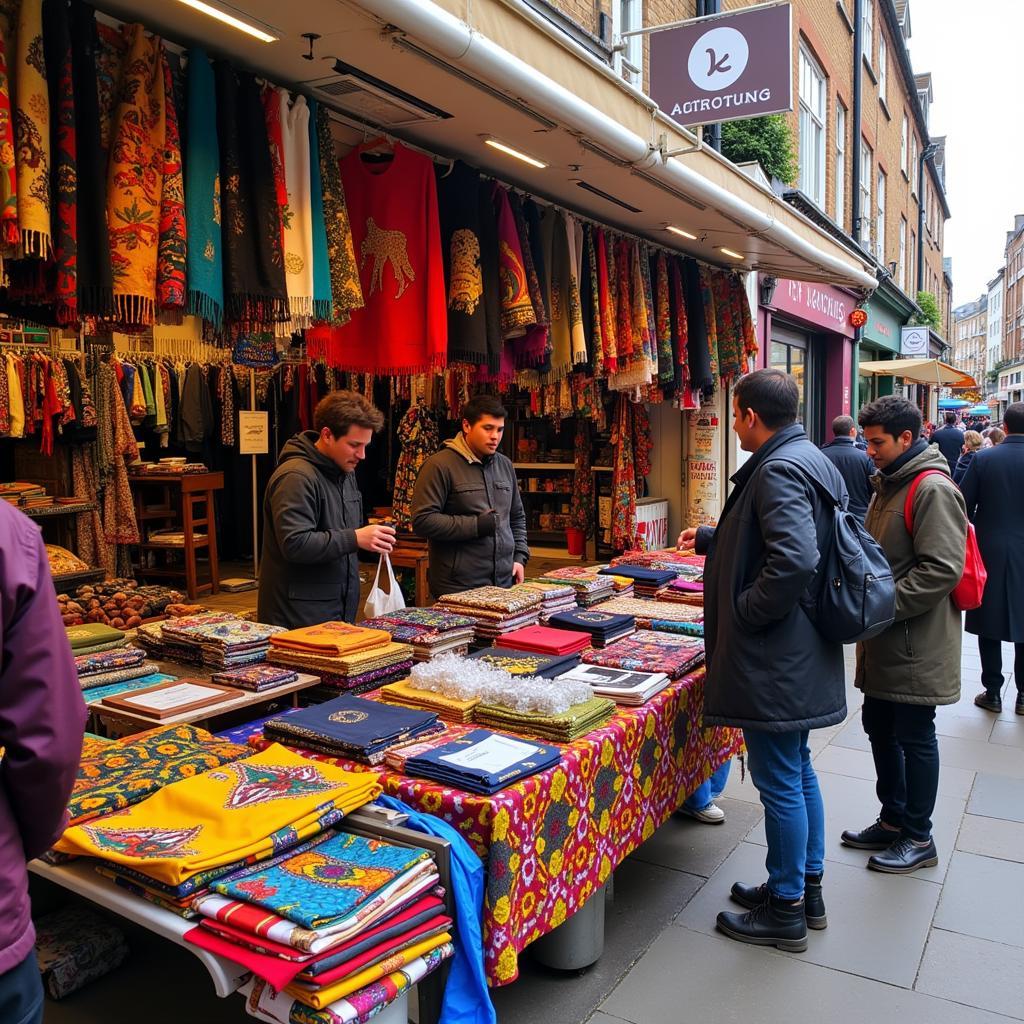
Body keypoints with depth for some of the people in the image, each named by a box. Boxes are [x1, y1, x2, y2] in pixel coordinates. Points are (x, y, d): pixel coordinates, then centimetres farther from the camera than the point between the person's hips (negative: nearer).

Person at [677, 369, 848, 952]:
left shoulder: (778, 470, -20)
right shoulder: (810, 459, 12)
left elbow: (795, 560, -33)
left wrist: (745, 612, -19)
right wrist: (711, 540, 32)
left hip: (774, 659, -11)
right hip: (804, 652, 11)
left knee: (780, 782, 3)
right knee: (798, 772, 20)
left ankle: (785, 911, 18)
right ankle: (807, 888, 35)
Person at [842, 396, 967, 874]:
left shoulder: (933, 490, -17)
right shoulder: (888, 484, 14)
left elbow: (942, 569, -25)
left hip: (916, 645, -9)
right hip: (884, 642, 9)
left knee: (914, 737, 4)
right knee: (880, 729, 17)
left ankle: (918, 838, 20)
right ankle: (893, 821, 33)